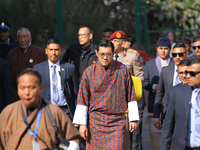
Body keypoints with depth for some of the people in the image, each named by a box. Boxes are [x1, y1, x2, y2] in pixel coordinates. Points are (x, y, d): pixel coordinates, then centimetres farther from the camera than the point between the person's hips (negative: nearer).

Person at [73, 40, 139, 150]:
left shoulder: (122, 70, 3)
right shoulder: (89, 72, 1)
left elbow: (131, 96, 7)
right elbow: (82, 100, 3)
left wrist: (133, 119, 4)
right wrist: (82, 124, -1)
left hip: (118, 122, 0)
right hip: (96, 122, 0)